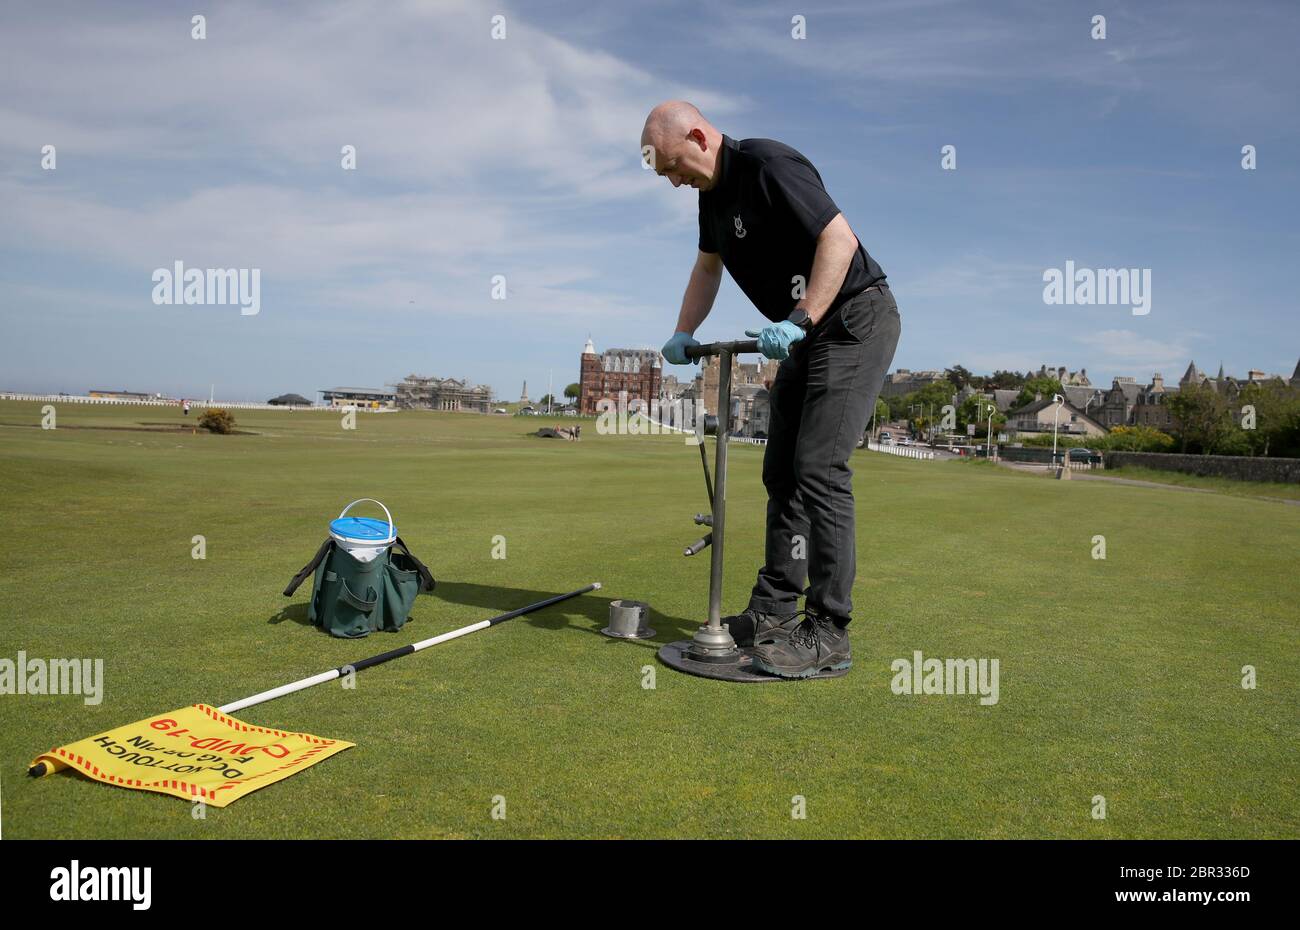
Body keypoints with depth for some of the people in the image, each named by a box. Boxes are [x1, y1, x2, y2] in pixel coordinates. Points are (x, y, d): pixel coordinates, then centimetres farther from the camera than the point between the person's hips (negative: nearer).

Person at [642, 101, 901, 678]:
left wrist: (798, 320, -32)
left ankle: (828, 632, -11)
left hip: (855, 322, -10)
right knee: (782, 473, 7)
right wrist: (684, 333, 12)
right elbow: (707, 266, 25)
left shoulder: (767, 165, -17)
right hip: (808, 334, 10)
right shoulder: (713, 192, 11)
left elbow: (840, 238, -25)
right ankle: (774, 611, 13)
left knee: (818, 467, -16)